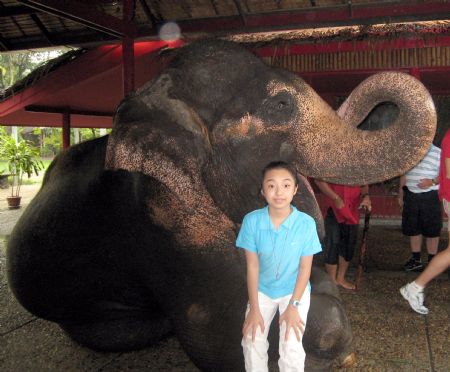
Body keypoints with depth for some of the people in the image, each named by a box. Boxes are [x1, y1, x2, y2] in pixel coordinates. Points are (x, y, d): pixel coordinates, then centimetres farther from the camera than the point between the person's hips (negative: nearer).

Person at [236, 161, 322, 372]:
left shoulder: (306, 223, -21)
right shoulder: (252, 221, -19)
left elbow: (305, 267, -12)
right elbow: (252, 266, -12)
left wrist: (293, 306, -15)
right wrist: (254, 308, -12)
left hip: (295, 290, -1)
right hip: (262, 289, 1)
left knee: (291, 348, -15)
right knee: (252, 342, -12)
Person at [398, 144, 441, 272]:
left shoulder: (438, 153, -5)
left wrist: (432, 182, -22)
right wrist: (400, 194, 16)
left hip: (430, 196, -4)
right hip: (411, 195, 4)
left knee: (432, 230, 3)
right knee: (412, 228, 10)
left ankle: (432, 261, 14)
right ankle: (416, 259, 22)